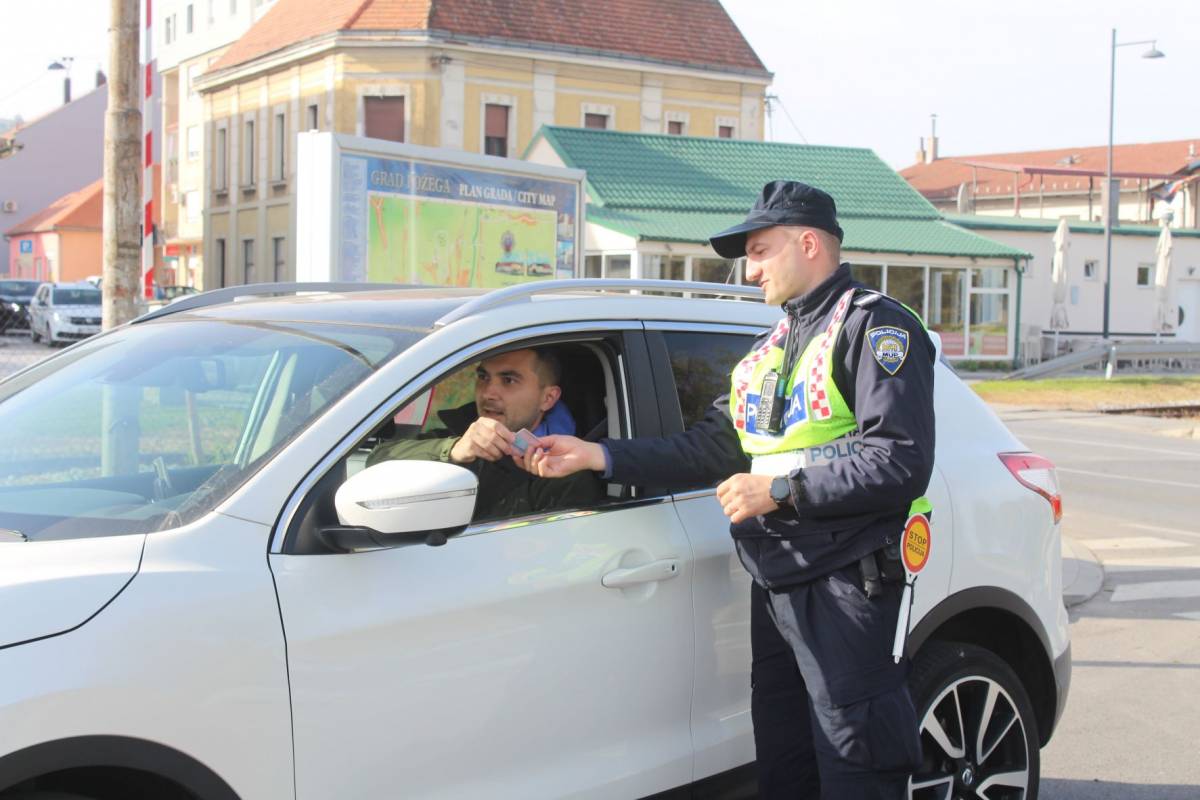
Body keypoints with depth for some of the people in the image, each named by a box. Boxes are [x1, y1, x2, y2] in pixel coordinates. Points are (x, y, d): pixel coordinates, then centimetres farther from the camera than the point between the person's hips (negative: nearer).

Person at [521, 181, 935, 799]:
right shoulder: (768, 352, 22)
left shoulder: (875, 328, -6)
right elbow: (708, 447, 14)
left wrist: (781, 490, -17)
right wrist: (597, 456, 5)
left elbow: (901, 461, -17)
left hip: (845, 585, -8)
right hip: (775, 582, 8)